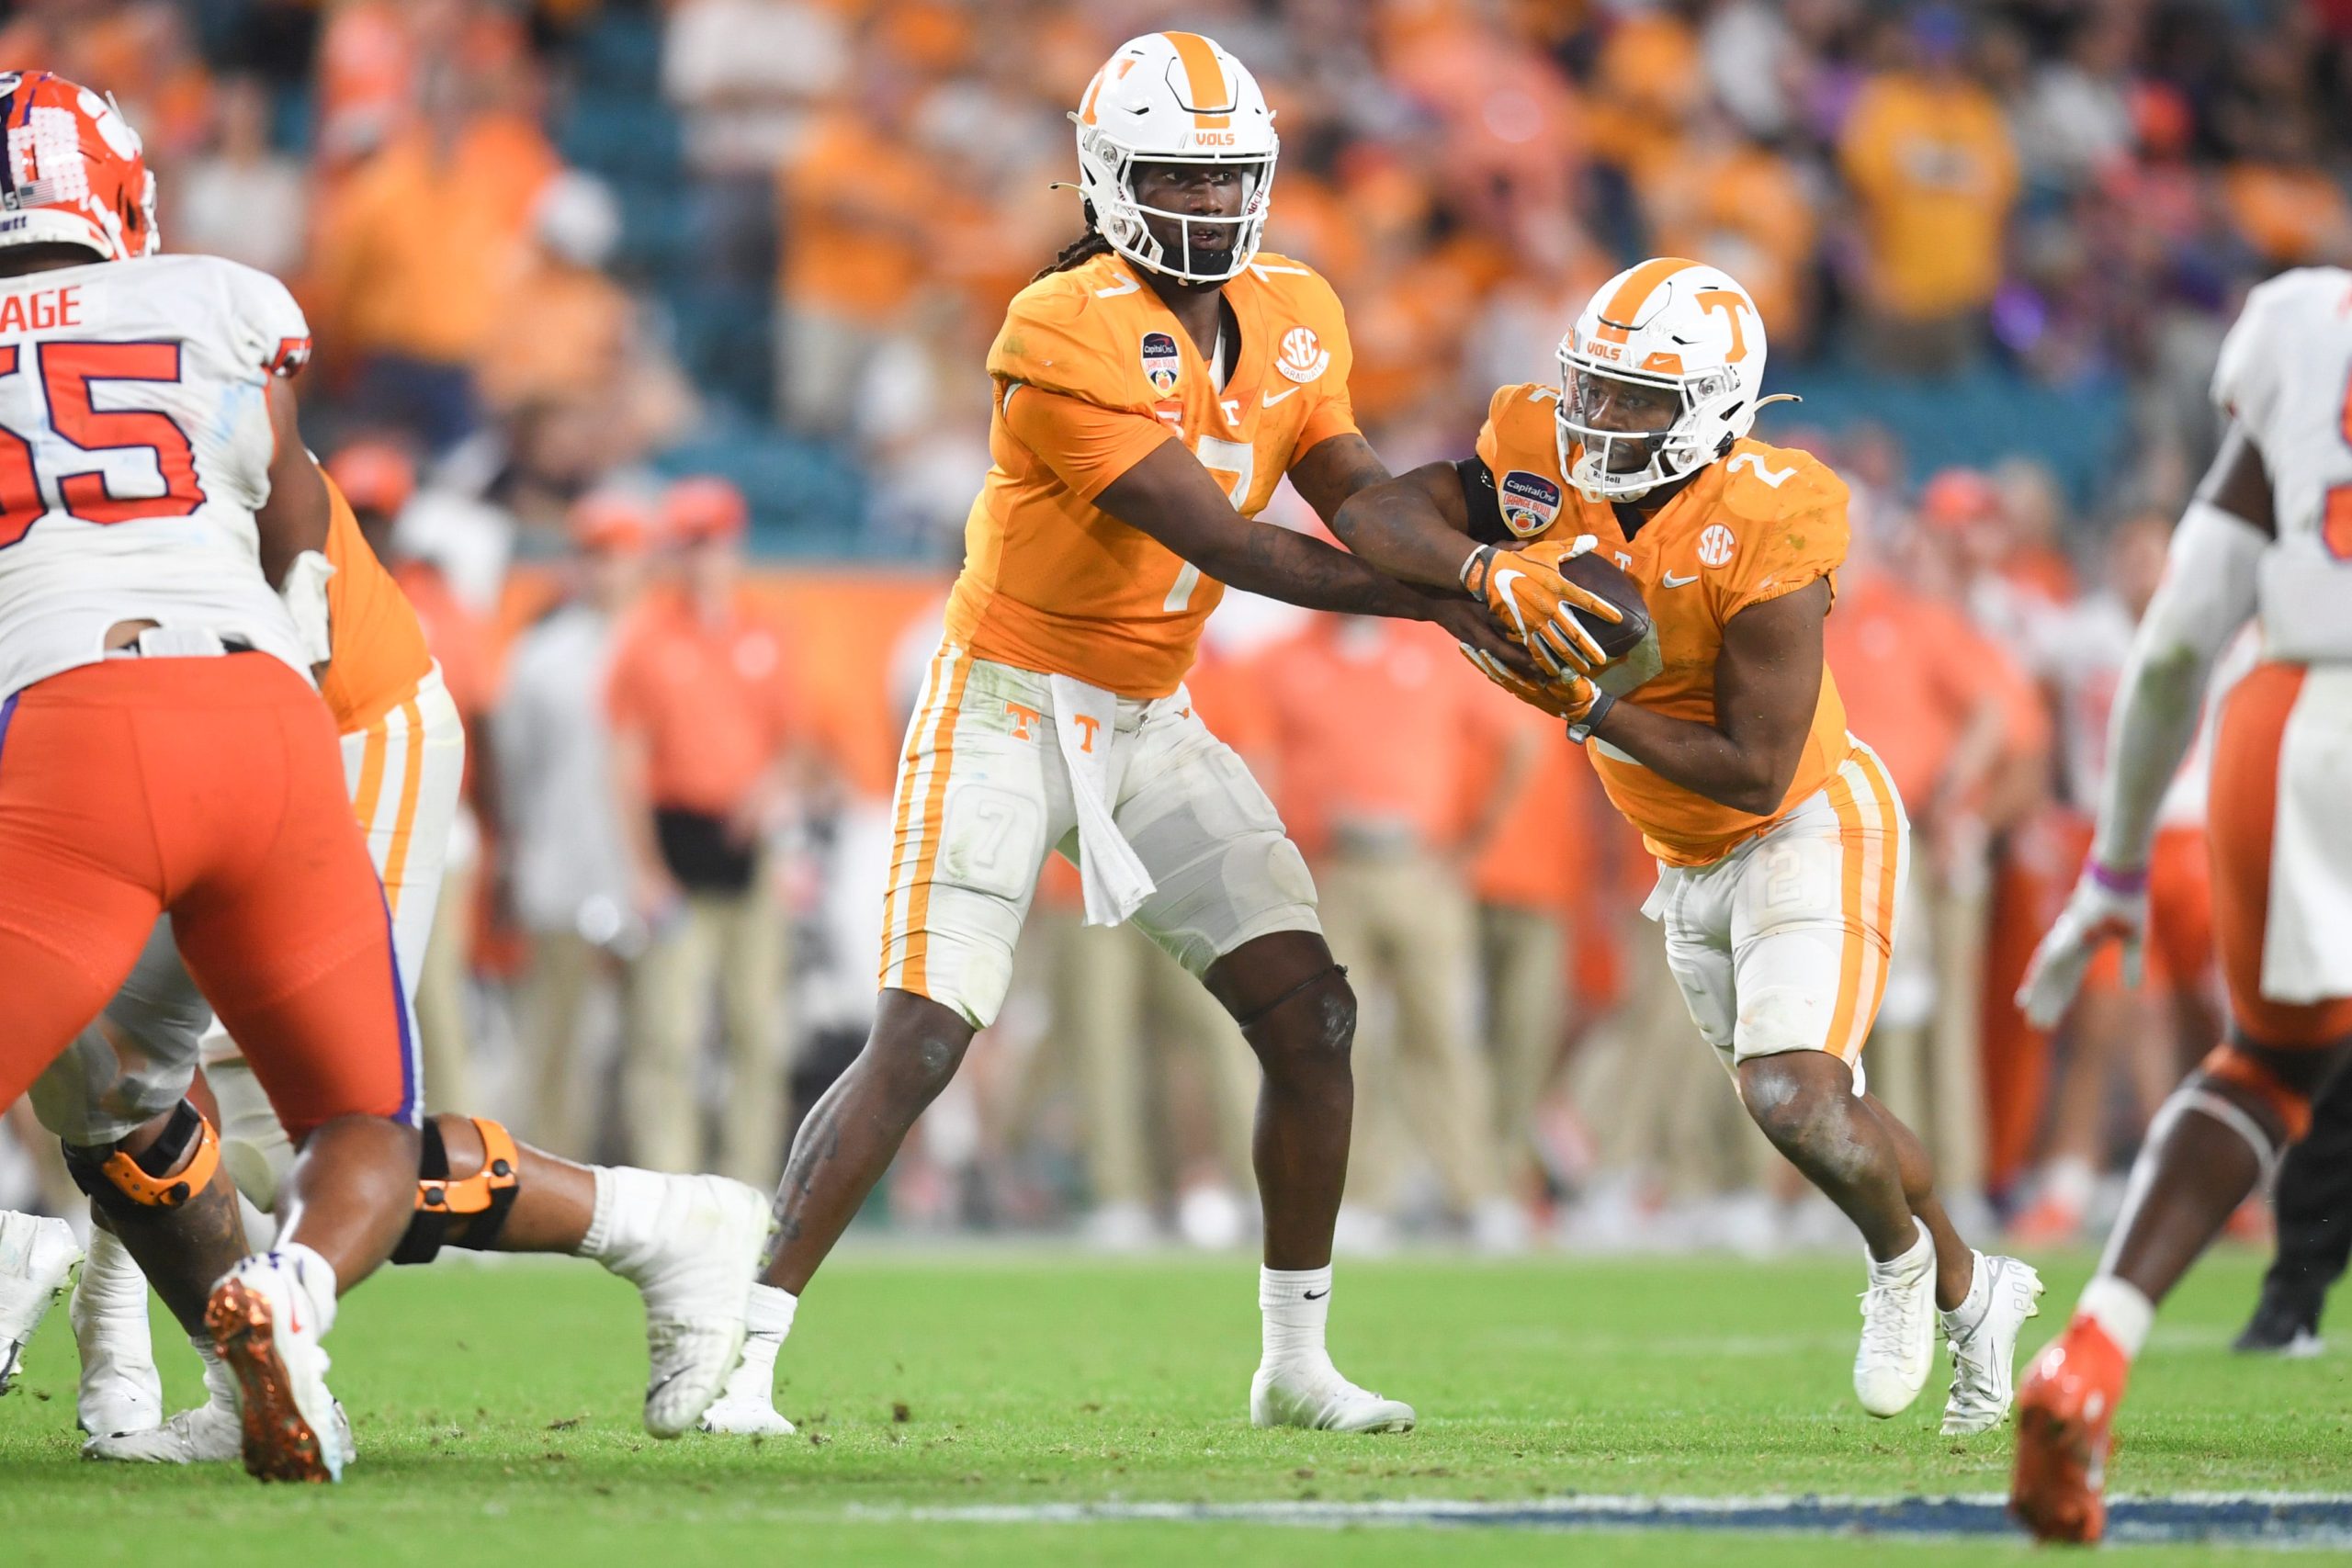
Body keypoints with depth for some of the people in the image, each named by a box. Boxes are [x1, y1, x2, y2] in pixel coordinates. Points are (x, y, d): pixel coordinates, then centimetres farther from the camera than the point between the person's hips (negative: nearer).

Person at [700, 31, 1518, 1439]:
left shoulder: (1293, 319, 2)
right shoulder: (1067, 336, -24)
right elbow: (1227, 545, -25)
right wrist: (1438, 599, -24)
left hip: (1154, 726, 7)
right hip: (1008, 711, -7)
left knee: (1310, 1015, -1)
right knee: (921, 1043, -14)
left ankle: (1298, 1362, 11)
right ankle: (739, 1349, -9)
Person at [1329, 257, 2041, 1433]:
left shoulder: (1767, 535, -30)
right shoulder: (1544, 460, -13)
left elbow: (1756, 771, -29)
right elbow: (1375, 512, -24)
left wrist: (1585, 707, -32)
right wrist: (1492, 568, -41)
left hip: (1812, 823, -7)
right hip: (1690, 859, 7)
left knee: (1796, 1103, -22)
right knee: (1818, 1114, 19)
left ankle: (1902, 1256, 12)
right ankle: (1974, 1294, 43)